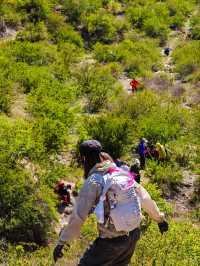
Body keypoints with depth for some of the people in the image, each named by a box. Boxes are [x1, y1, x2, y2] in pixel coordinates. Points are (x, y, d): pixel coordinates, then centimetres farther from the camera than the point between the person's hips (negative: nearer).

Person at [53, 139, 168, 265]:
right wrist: (159, 218, 24)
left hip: (112, 241, -6)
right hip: (133, 235, 6)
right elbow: (145, 197, 10)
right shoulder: (122, 173, 2)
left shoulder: (93, 181, -16)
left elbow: (78, 216, -19)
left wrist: (62, 241, -11)